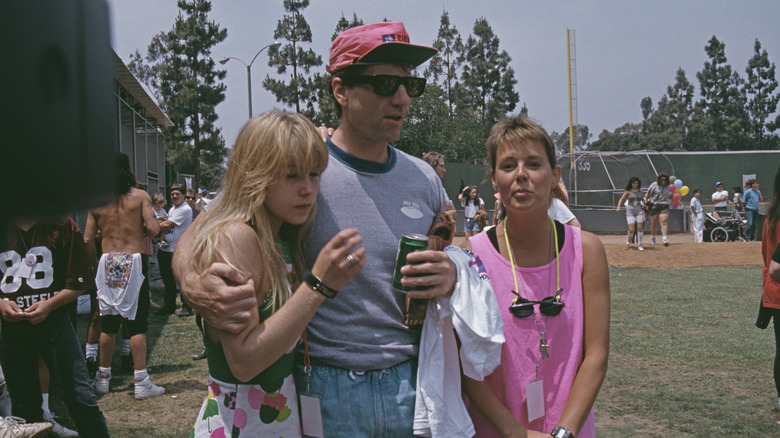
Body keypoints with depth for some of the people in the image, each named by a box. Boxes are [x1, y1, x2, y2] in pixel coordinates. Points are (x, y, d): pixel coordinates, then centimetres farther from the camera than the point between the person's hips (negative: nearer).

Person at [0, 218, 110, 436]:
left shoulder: (62, 226, -2)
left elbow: (81, 280, -2)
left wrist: (50, 304, -15)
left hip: (54, 320, -3)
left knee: (79, 396, -8)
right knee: (23, 407, 12)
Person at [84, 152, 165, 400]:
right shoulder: (140, 196, -2)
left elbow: (88, 239, 4)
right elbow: (153, 229, -12)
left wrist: (96, 263, 17)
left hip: (108, 262, 3)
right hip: (134, 261, -3)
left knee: (108, 323, 11)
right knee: (137, 323, 0)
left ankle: (103, 378, 21)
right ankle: (141, 383, 1)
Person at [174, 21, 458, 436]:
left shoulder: (425, 179, 6)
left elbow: (458, 259, 17)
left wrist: (451, 277, -7)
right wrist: (194, 286, -29)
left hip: (413, 384, 4)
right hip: (326, 391, -3)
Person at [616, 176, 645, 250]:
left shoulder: (640, 191, 9)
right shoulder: (628, 191, 0)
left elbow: (643, 199, 23)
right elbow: (621, 199, -3)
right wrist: (618, 207, -19)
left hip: (639, 210, 3)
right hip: (630, 211, -3)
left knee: (640, 227, -7)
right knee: (632, 229, -11)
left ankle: (639, 245, 5)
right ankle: (629, 238, 24)